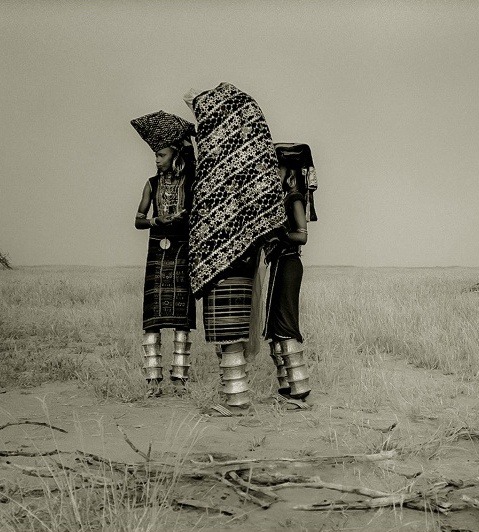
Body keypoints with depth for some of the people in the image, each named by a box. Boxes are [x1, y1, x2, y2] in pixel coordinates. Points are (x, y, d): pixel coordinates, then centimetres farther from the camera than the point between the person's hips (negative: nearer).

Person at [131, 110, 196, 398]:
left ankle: (180, 378, 2)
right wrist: (158, 221, -10)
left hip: (183, 252, -2)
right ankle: (153, 379, -3)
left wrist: (184, 218, -20)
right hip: (157, 251, 2)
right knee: (152, 316, -5)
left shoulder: (191, 183, 4)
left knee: (182, 317, -3)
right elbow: (138, 220, 8)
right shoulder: (152, 184, 11)